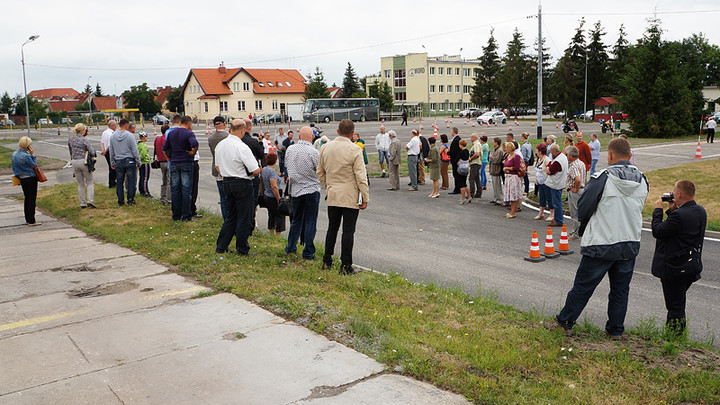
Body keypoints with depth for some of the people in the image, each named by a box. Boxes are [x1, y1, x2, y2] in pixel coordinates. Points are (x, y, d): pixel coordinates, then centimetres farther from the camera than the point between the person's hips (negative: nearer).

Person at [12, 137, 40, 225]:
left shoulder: (14, 154, 6)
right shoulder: (26, 156, -20)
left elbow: (14, 168, 12)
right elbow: (34, 165, -10)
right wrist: (33, 155, -8)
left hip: (21, 179, 8)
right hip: (31, 179, -8)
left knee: (27, 198, 17)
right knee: (32, 199, -2)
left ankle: (27, 219, 23)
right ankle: (31, 221, -1)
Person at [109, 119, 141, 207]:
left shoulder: (113, 136, 6)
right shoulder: (129, 135, -9)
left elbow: (111, 151, 12)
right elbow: (135, 150, -8)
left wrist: (112, 163, 21)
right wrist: (138, 162, -1)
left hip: (119, 162, 4)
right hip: (130, 161, -4)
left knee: (119, 182, 9)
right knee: (131, 181, 4)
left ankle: (121, 201, 12)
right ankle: (130, 199, 4)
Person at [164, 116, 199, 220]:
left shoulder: (171, 133, 10)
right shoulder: (189, 133, -8)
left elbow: (164, 149, 12)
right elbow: (194, 144, -28)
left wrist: (169, 159, 18)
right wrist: (193, 153, -11)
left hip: (174, 164, 5)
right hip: (186, 163, -5)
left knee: (175, 190, 9)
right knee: (186, 190, -1)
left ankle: (176, 215, 13)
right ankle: (186, 216, 0)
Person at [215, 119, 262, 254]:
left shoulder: (219, 145, 5)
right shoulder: (242, 147, -19)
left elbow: (218, 167, 16)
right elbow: (256, 171, -19)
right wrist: (258, 168, 2)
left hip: (226, 182, 8)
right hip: (243, 184, -8)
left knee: (231, 215, 19)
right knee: (244, 217, 5)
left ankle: (220, 247, 20)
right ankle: (242, 250, 13)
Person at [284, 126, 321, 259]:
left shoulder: (289, 150, 0)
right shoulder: (314, 152, -16)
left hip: (295, 190, 5)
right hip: (312, 189, -5)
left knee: (296, 220, 19)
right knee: (310, 222, 3)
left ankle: (290, 247, 28)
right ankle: (308, 253, 7)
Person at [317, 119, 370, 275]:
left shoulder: (325, 148, 3)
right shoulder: (354, 149, -13)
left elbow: (320, 172, 11)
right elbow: (361, 176, -13)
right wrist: (365, 198, -7)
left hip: (332, 196, 5)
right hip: (350, 197, -5)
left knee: (332, 228, 17)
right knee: (348, 231, 1)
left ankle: (327, 261, 24)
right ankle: (346, 266, 4)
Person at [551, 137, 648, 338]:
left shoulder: (602, 178, -16)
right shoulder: (642, 181, 2)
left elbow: (582, 211, -11)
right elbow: (637, 210, 14)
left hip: (601, 245, -5)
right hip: (631, 244, 5)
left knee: (583, 286, 5)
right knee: (621, 289, 15)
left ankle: (564, 322, 17)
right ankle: (616, 330, 25)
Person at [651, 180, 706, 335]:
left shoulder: (679, 215, -26)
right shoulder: (701, 211, 4)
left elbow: (657, 232, -17)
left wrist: (658, 210, -6)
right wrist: (672, 210, 7)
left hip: (675, 268, -10)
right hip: (692, 267, 10)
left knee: (674, 306, 2)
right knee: (679, 303, 24)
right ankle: (680, 331, 37)